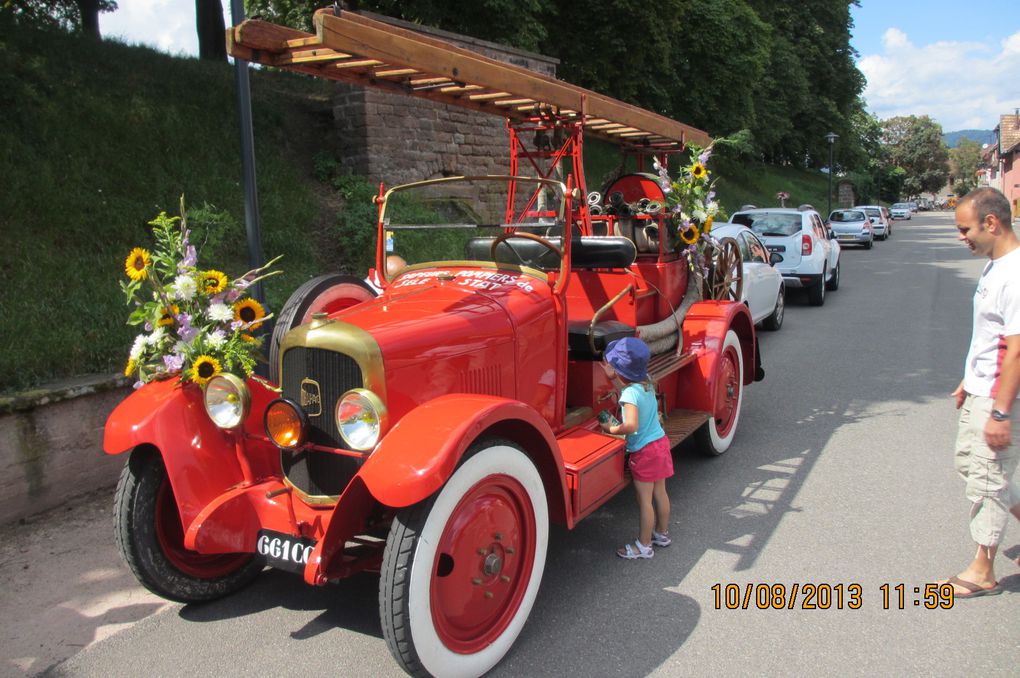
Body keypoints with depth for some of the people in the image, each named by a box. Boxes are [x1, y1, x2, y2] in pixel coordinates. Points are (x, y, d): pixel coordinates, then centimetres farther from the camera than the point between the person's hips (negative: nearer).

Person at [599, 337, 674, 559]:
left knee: (644, 500, 4)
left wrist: (611, 429, -18)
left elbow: (631, 425, -34)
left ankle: (644, 545, 16)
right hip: (660, 441, 8)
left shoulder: (631, 393, -24)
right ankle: (662, 533, 38)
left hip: (644, 451, -8)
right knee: (659, 493, 21)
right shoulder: (646, 383, 0)